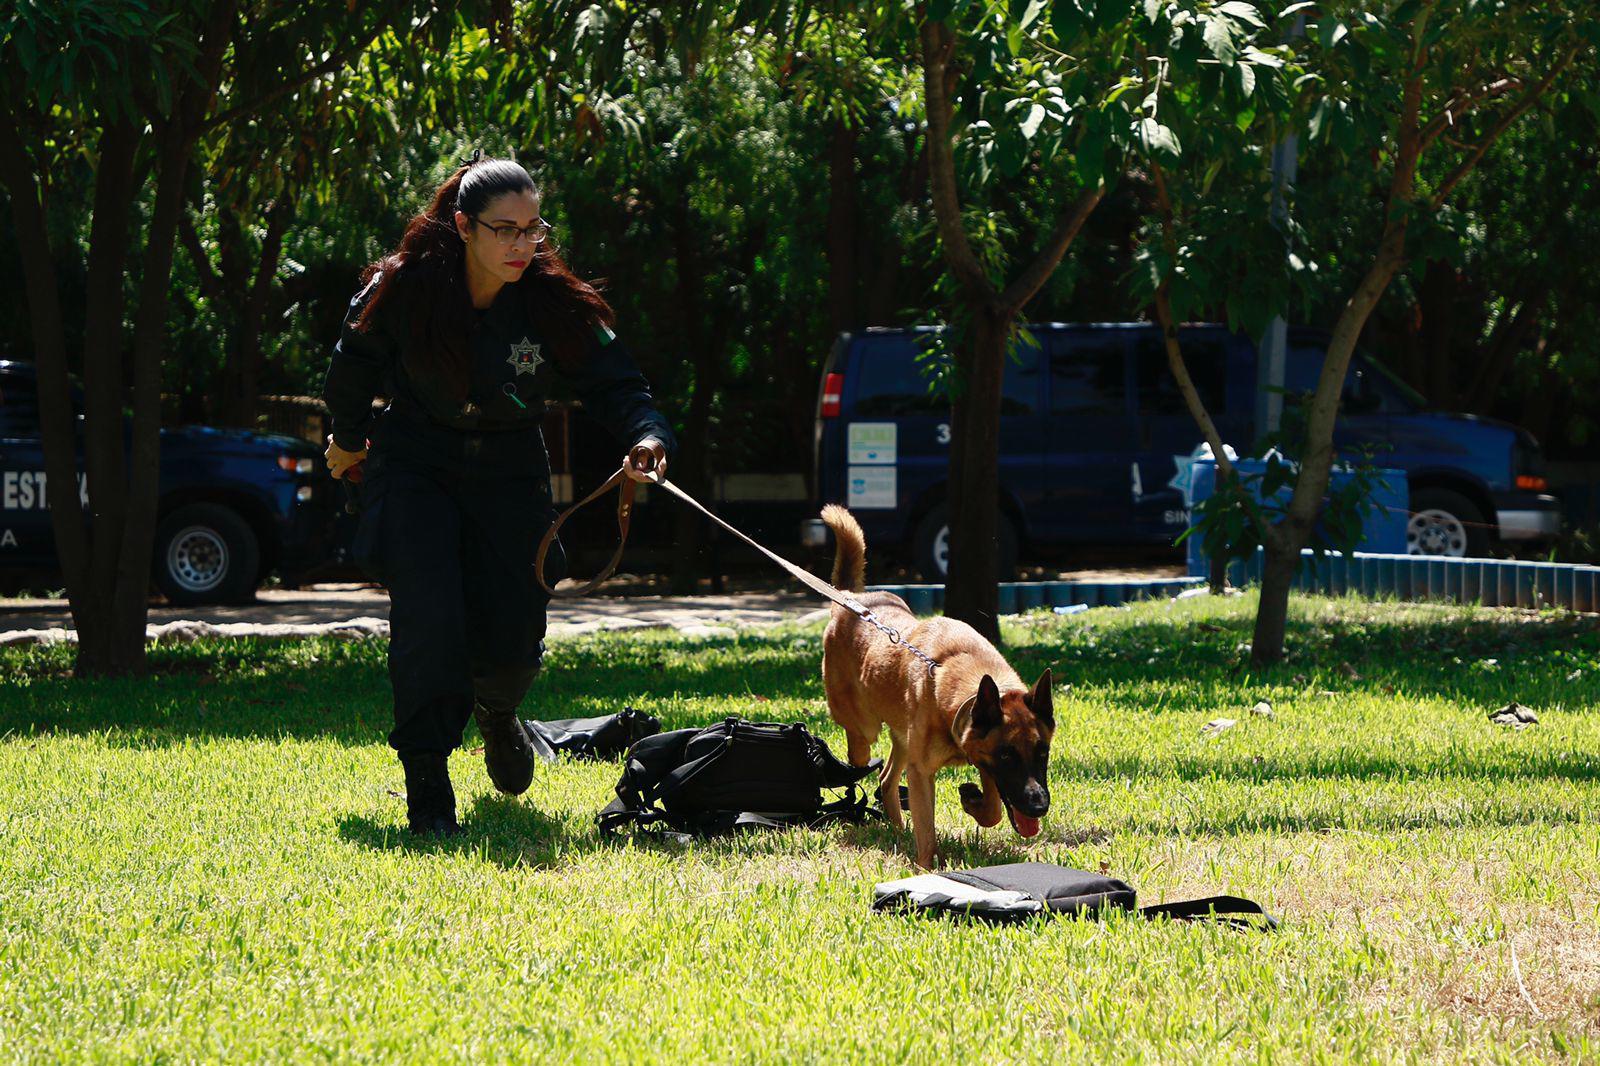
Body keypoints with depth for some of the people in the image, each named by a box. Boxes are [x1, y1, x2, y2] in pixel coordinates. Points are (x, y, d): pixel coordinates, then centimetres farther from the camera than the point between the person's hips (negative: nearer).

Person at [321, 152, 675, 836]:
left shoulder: (553, 302, -17)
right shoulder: (405, 287, -18)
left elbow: (615, 382, -16)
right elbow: (356, 359, 2)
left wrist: (646, 436, -37)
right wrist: (348, 437, 16)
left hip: (507, 475, 2)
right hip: (413, 466, -2)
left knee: (512, 639, -2)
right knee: (428, 612, -23)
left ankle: (495, 711, 36)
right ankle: (425, 775, -13)